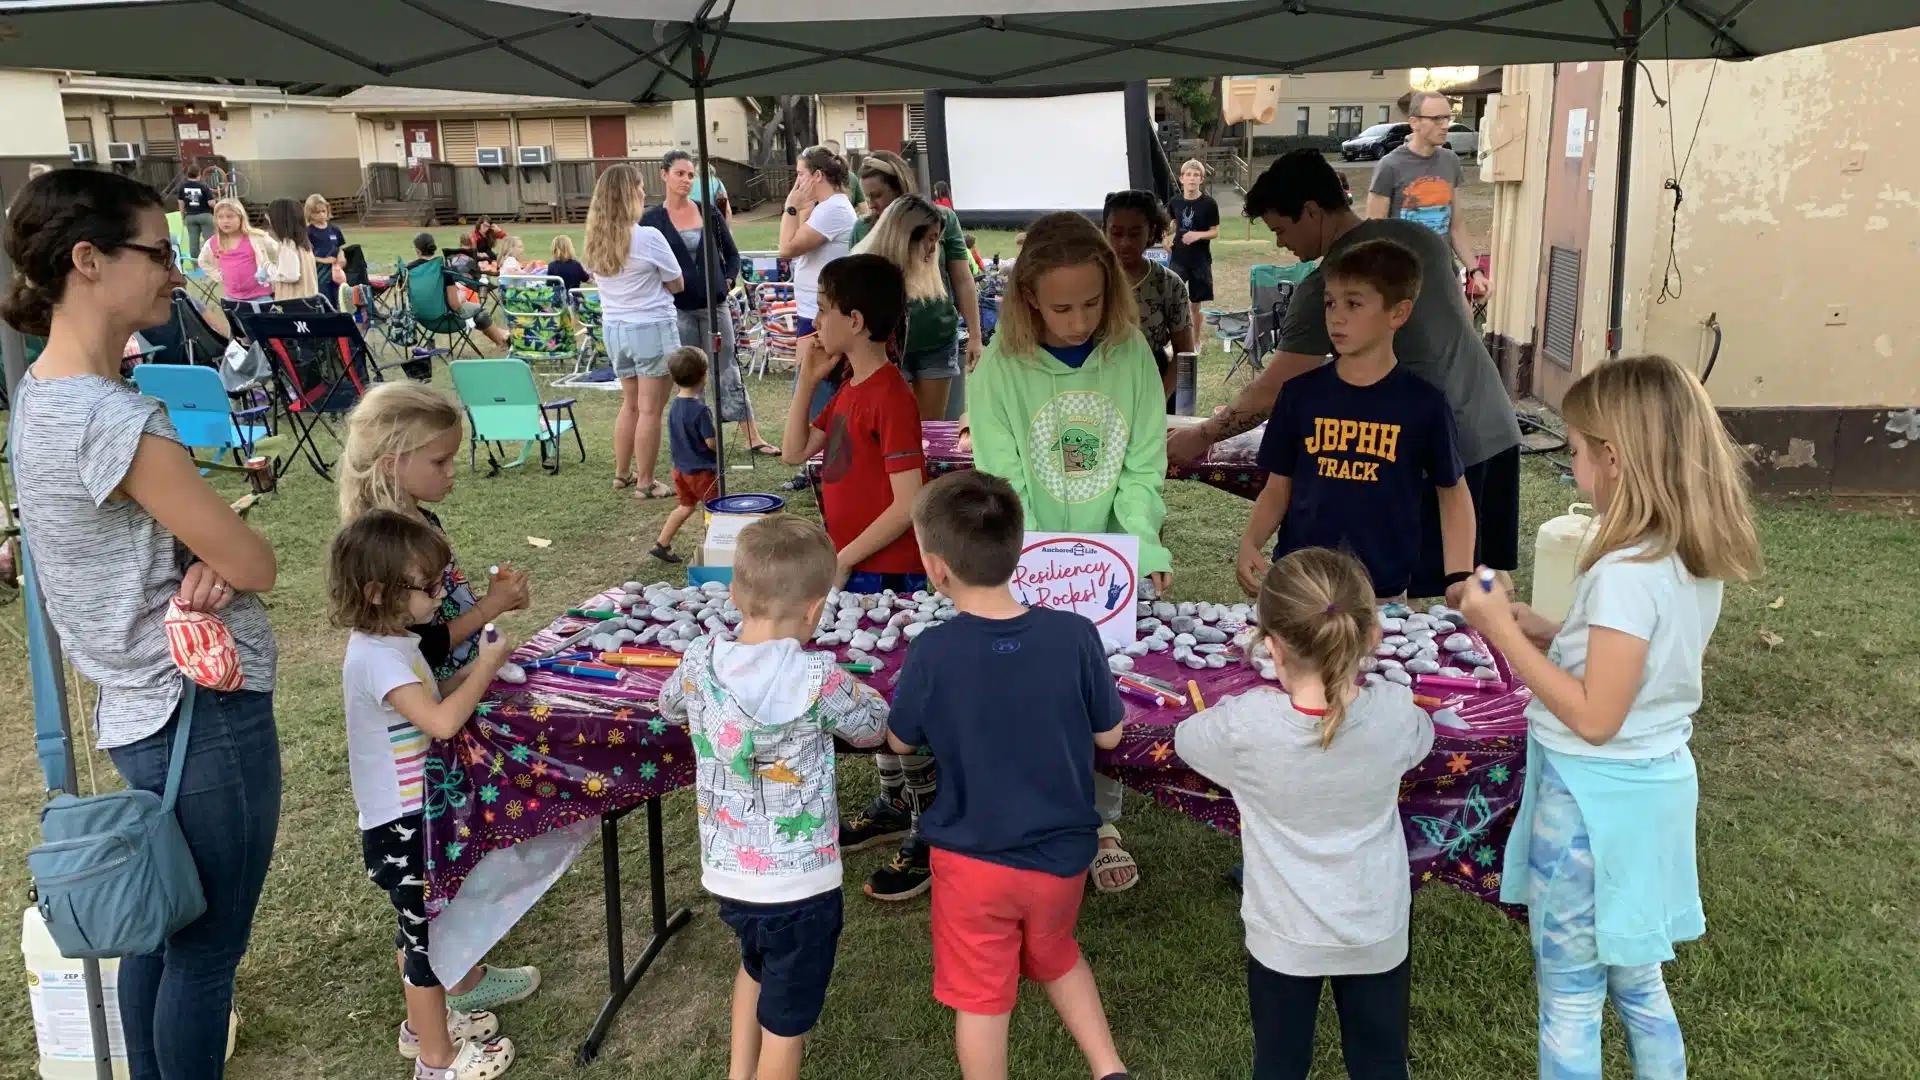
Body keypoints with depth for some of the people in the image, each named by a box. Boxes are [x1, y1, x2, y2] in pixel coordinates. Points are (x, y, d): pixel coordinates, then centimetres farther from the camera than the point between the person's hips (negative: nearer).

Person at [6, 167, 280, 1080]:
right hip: (207, 716, -9)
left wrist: (204, 558, -9)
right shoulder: (116, 421, -24)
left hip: (138, 710, 9)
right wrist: (224, 557, 4)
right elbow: (256, 566, -18)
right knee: (206, 952, 6)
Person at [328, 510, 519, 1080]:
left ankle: (423, 1023, 42)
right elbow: (442, 721, -36)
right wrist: (486, 670, -22)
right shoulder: (379, 657, -27)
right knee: (429, 934, 4)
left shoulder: (387, 642, 4)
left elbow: (429, 702, 15)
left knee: (419, 925, 24)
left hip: (410, 814, 10)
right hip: (402, 824, -10)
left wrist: (473, 672, 0)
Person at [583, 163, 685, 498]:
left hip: (613, 328, 7)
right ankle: (645, 483, 5)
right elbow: (677, 284, -6)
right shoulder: (648, 238, -15)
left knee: (630, 403, 20)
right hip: (651, 328, -7)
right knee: (650, 409, 0)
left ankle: (622, 474, 28)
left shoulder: (596, 240, 4)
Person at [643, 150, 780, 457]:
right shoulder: (652, 220, -1)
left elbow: (731, 253, 14)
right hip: (678, 310, -2)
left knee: (728, 372, 4)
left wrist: (728, 280, 0)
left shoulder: (710, 214, 6)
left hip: (714, 304, 2)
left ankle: (753, 438, 7)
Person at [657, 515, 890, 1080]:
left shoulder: (700, 660, -9)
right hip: (799, 884, -5)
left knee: (756, 967, 34)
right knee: (786, 1021, 13)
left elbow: (669, 708, 13)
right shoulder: (818, 676, -23)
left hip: (726, 874, 6)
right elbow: (873, 726, -4)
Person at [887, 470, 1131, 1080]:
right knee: (1056, 958, 31)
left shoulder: (932, 654, -22)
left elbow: (901, 742, -3)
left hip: (972, 859, -2)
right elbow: (1109, 736, -4)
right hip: (1061, 854, 3)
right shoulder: (1074, 635, -18)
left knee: (980, 996, 17)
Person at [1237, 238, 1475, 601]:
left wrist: (1460, 577, -3)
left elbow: (1452, 490, 5)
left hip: (1382, 594, -1)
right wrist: (1250, 542, -12)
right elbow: (1278, 488, 5)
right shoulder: (1300, 393, -1)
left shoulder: (1423, 402, -6)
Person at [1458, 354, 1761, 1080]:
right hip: (1653, 784, 9)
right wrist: (1537, 630, 4)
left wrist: (1503, 633, -18)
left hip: (1597, 799, -9)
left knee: (1569, 998, 9)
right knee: (1637, 981, 25)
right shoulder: (1696, 559, 1)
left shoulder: (1627, 573, -26)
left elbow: (1594, 716, -24)